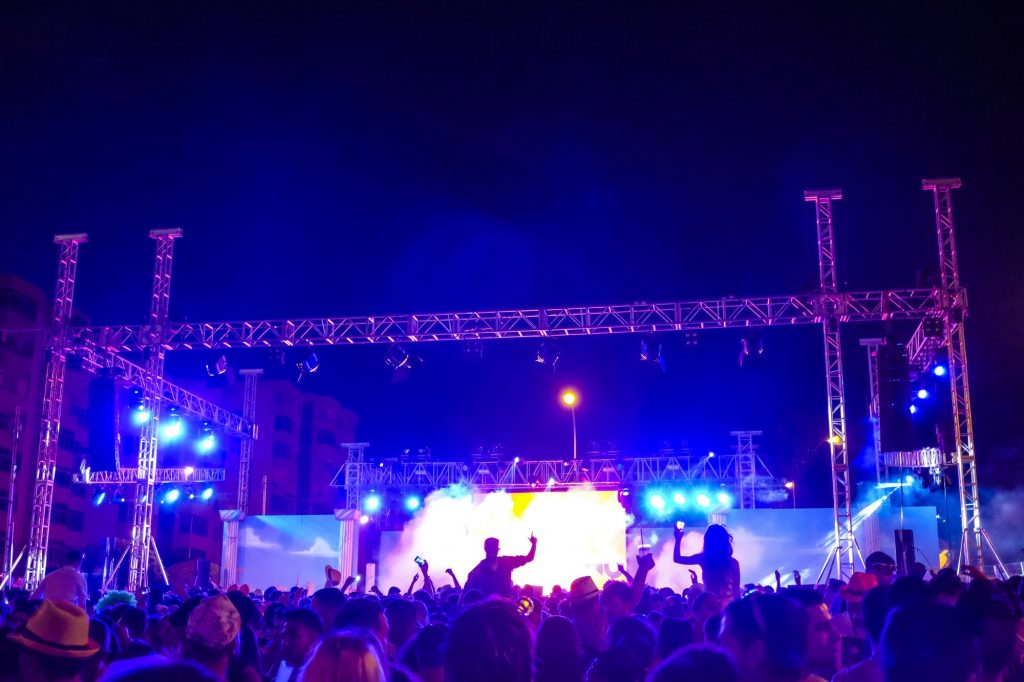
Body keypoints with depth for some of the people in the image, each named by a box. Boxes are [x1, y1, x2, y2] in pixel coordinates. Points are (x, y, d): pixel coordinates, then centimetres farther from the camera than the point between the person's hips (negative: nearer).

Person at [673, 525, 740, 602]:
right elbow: (736, 589, -3)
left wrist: (678, 539, 19)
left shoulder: (703, 558, -6)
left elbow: (677, 559, 10)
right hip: (728, 603, -1)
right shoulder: (732, 562, -8)